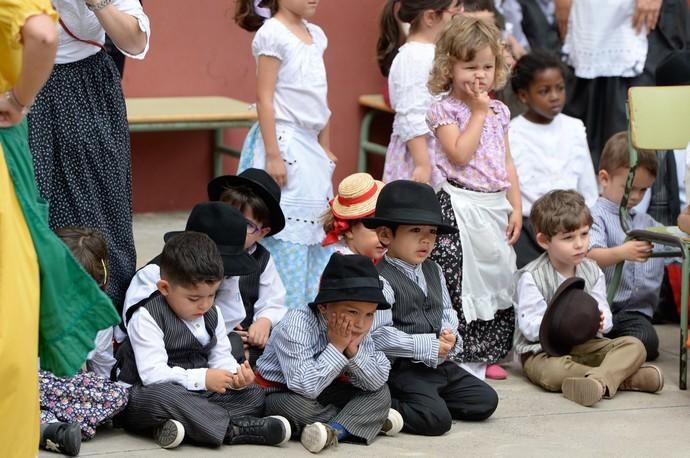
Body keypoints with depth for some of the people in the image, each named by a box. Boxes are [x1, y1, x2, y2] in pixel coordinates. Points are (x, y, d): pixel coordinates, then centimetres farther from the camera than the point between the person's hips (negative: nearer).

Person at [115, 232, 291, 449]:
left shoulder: (212, 314, 7)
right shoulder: (147, 317, -16)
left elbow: (221, 357, 8)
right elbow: (153, 374, -25)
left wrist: (236, 376, -16)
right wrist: (202, 379, -30)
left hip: (196, 395, 7)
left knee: (253, 394, -4)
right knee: (158, 396, -40)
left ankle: (187, 425, -29)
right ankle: (232, 428, -34)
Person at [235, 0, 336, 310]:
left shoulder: (316, 35, 12)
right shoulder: (273, 34, -10)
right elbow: (264, 98, -13)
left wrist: (325, 150, 19)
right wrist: (273, 155, -17)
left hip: (310, 148, 8)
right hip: (284, 144, -8)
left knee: (319, 236, 10)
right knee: (286, 241, -6)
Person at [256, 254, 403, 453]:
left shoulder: (359, 331, -8)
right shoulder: (297, 326, -29)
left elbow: (377, 382, -9)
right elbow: (306, 387, -39)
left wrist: (353, 351, -24)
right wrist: (336, 347, -32)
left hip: (326, 395, 6)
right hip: (280, 396, -6)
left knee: (381, 393, -6)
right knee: (298, 406, -38)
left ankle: (334, 430, -25)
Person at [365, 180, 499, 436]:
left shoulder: (433, 271, 13)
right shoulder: (382, 280, -15)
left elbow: (447, 312, 22)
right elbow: (377, 335, -22)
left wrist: (450, 335, -3)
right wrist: (428, 346, -19)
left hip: (440, 364, 8)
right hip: (403, 369, -8)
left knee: (485, 401, 2)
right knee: (436, 419, -25)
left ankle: (427, 401, 8)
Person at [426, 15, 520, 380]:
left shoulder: (498, 111, 13)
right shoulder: (444, 109, -6)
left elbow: (507, 163, 15)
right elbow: (460, 154, -19)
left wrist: (515, 207, 9)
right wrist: (478, 112, -12)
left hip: (496, 206, 7)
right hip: (460, 206, -7)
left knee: (496, 276, 9)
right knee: (458, 280, -10)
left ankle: (487, 354, 18)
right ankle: (458, 357, -4)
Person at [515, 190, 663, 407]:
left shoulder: (592, 271, 7)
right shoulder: (531, 277, -10)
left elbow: (605, 314, 3)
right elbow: (529, 325, -16)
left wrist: (598, 320, -22)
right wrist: (562, 324, -31)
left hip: (586, 345, 6)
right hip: (543, 351, -5)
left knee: (634, 346, -17)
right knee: (553, 371, -40)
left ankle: (599, 380, -46)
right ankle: (623, 377, -36)